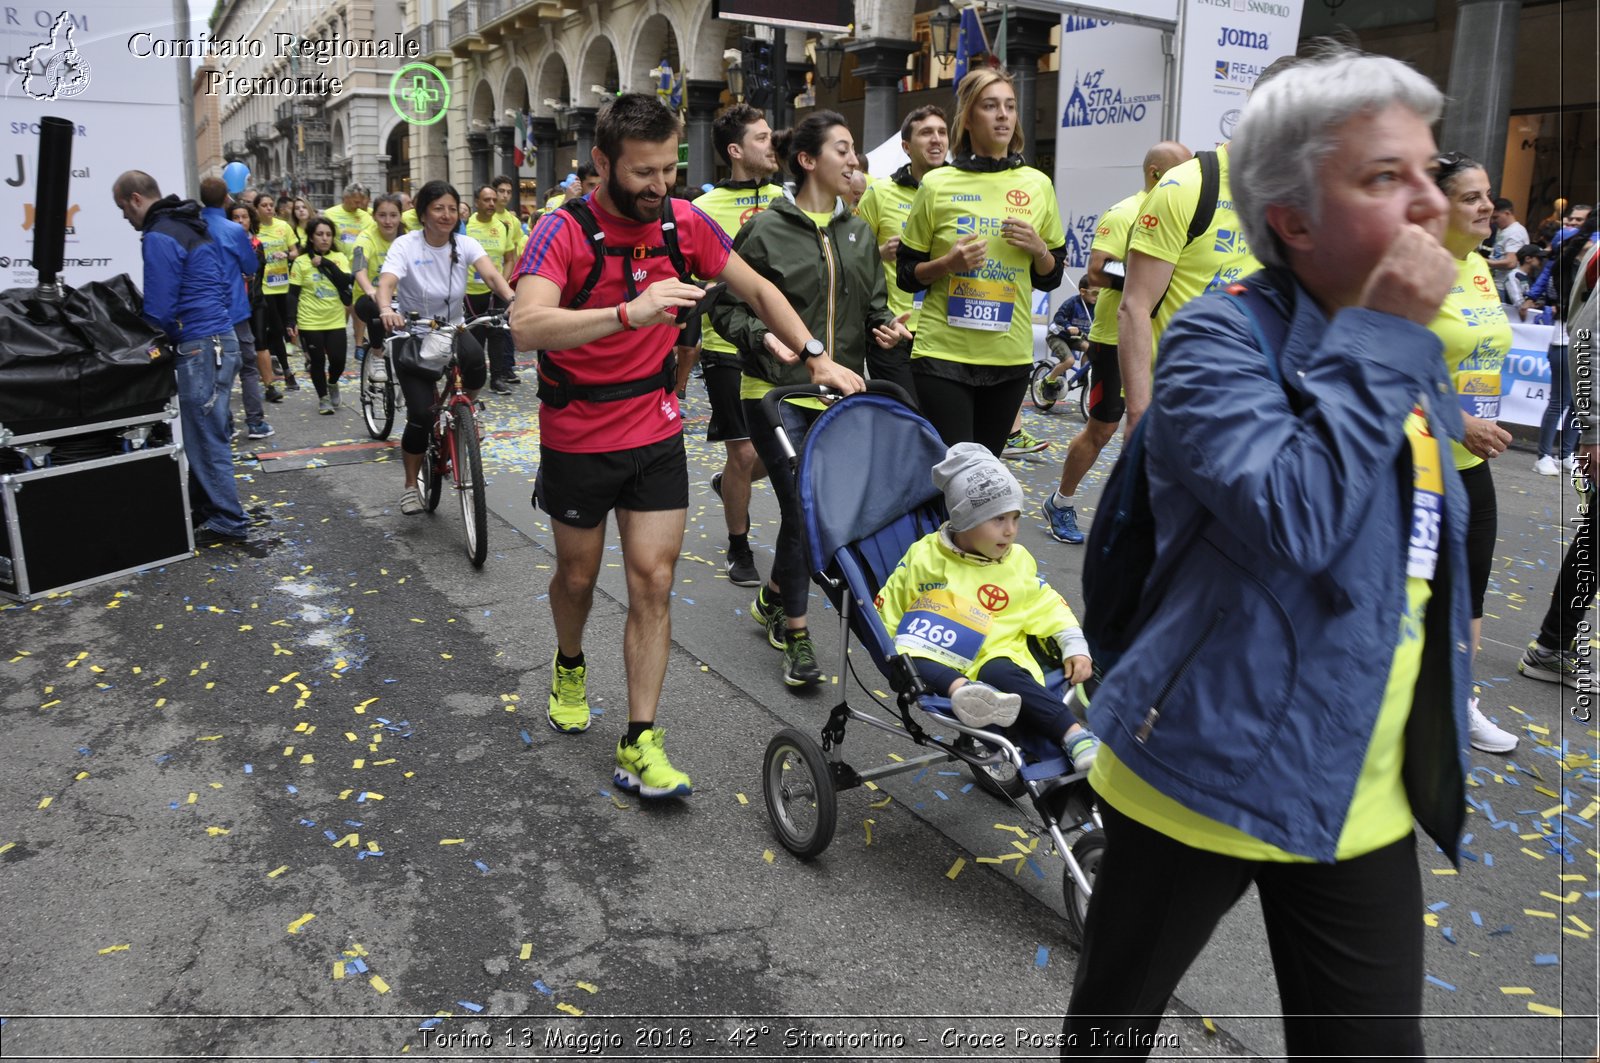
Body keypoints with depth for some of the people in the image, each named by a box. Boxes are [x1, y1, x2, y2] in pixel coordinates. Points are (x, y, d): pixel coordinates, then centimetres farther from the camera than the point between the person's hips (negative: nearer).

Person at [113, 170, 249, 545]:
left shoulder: (159, 238, -13)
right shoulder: (194, 228, 17)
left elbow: (158, 308, -14)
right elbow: (227, 281, 20)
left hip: (200, 346, -10)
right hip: (220, 339, 10)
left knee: (204, 438, -4)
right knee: (203, 433, 16)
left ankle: (226, 521, 1)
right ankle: (204, 507, 24)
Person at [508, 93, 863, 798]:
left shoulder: (683, 223, -4)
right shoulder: (563, 231, -17)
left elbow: (758, 290, 7)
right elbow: (526, 327, -34)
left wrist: (816, 357, -3)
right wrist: (630, 311, -46)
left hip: (656, 432, 3)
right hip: (577, 440, -2)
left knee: (653, 582, -2)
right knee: (578, 574, 15)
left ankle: (639, 745, 6)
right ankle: (570, 667, 48)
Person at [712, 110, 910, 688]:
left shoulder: (858, 232, 12)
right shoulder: (765, 229, -5)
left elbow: (873, 306, 18)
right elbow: (726, 305, -2)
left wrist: (886, 328, -3)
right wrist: (763, 336, -19)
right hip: (776, 391, -5)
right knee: (803, 507, -8)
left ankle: (775, 596, 36)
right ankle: (795, 632, 9)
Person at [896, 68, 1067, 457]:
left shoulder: (1038, 185, 7)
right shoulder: (937, 185, -1)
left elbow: (1050, 279, 13)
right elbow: (906, 275, 3)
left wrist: (1038, 249, -8)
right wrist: (947, 263, -15)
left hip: (1010, 355, 3)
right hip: (943, 353, -3)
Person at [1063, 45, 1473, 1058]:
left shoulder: (1408, 351, 8)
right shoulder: (1219, 339, -16)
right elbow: (1294, 517, -31)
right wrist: (1380, 337, -23)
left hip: (1368, 795, 7)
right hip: (1209, 770, -6)